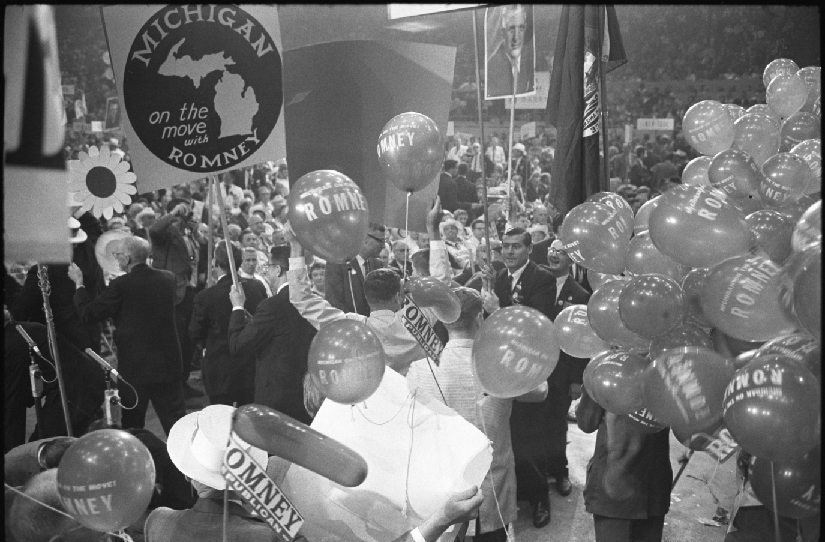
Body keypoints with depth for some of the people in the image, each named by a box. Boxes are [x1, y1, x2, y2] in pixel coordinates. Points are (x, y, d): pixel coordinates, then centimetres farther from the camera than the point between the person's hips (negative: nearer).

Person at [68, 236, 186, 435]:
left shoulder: (121, 285, -16)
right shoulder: (169, 278, 0)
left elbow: (88, 313, -7)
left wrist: (79, 283, 6)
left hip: (134, 367, -4)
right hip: (168, 364, 4)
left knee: (132, 425, 11)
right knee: (175, 418, 9)